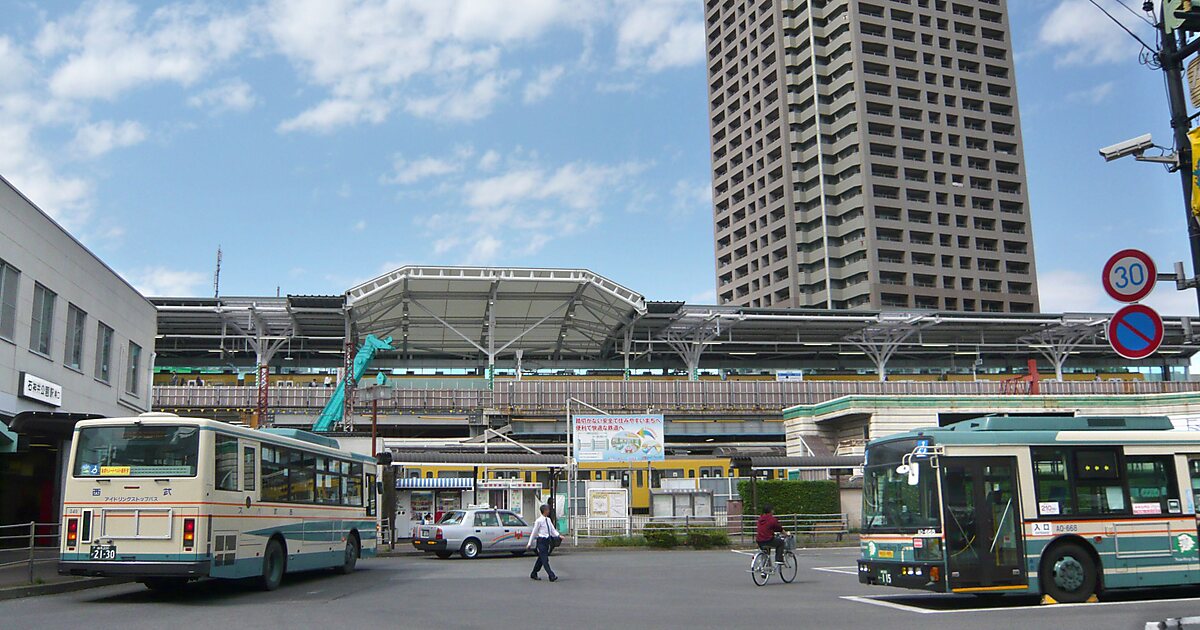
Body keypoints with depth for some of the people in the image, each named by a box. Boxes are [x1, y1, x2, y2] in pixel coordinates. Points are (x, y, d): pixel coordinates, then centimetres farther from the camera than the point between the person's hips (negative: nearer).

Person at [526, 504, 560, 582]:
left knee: (541, 559, 16)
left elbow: (553, 530, 11)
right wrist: (530, 543, -4)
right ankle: (552, 576, -11)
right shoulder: (539, 521, -13)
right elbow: (534, 532, -8)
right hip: (541, 541, -8)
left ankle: (533, 574, 29)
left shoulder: (548, 520, 9)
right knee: (545, 560, -8)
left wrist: (559, 535, -6)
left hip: (547, 540, 8)